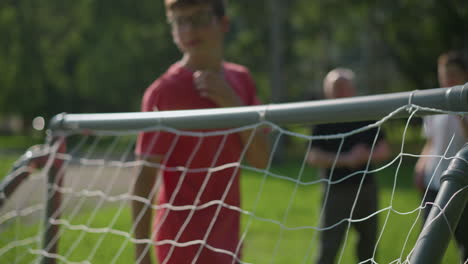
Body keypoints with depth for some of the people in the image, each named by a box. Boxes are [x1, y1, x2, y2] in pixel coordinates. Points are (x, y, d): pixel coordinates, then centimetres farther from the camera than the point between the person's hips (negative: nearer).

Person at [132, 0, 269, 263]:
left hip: (227, 241, 7)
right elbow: (145, 180, -12)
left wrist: (232, 102, -12)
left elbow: (261, 160, 2)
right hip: (186, 241, -7)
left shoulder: (240, 79, 8)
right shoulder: (164, 91, -11)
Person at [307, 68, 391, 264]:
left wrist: (367, 155, -17)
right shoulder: (324, 121, -5)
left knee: (368, 241, 14)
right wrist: (346, 160, -24)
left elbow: (384, 151, 6)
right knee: (328, 248, -9)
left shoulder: (366, 117, 6)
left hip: (366, 187, 5)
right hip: (336, 188, -4)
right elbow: (313, 157, -14)